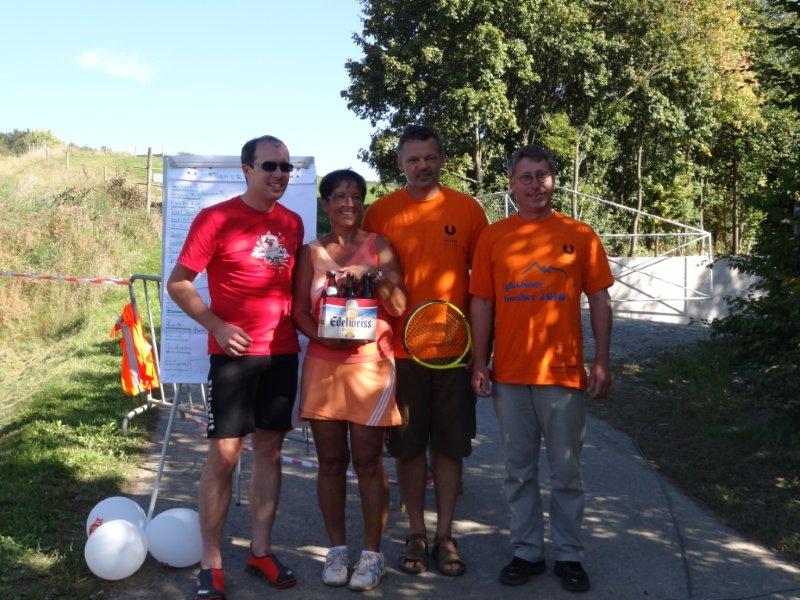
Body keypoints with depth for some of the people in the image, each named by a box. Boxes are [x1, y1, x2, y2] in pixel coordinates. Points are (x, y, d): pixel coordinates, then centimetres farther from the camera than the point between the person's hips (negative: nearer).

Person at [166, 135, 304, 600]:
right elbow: (178, 283, -5)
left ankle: (262, 550, 22)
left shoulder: (293, 223, 9)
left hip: (282, 352, 5)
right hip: (234, 353, -5)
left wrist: (301, 323, 6)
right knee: (224, 453, -3)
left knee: (270, 448, 10)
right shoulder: (216, 219, -7)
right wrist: (217, 326, -16)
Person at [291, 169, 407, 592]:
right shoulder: (312, 252, 10)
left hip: (370, 364, -2)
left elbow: (399, 307, 0)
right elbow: (299, 311, 5)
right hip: (323, 364, 2)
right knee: (330, 461, 6)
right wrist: (323, 335, -14)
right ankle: (336, 549, 20)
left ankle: (372, 554, 11)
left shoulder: (378, 246, 5)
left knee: (368, 462, 0)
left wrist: (372, 275, -16)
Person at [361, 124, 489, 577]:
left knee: (450, 446, 8)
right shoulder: (381, 212, 1)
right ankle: (416, 535, 23)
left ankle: (445, 536, 22)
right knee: (409, 447, 8)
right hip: (400, 349, 0)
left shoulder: (468, 209, 1)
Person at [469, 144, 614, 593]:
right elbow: (482, 304, 6)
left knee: (567, 472, 7)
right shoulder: (493, 236, 5)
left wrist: (602, 362, -3)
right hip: (509, 374, 2)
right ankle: (527, 552, 25)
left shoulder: (580, 235, 2)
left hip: (564, 372, -1)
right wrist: (479, 364, 1)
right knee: (519, 472, 11)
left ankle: (570, 555, 22)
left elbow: (599, 300, 3)